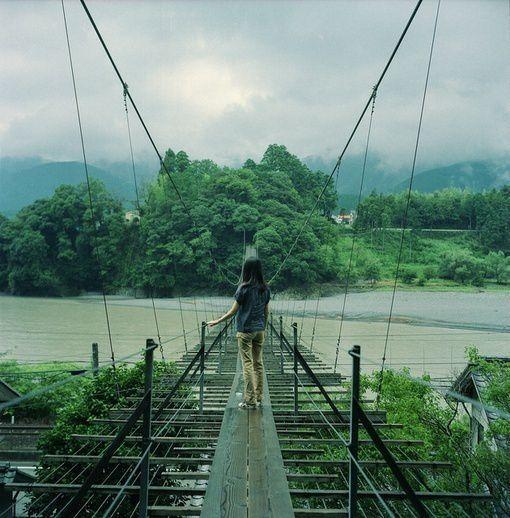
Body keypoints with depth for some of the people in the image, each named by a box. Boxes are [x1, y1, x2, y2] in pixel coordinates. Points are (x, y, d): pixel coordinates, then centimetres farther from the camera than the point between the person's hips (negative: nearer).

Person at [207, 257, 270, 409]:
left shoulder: (244, 288, -12)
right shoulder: (265, 289, 4)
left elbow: (233, 311, -9)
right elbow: (266, 311, 10)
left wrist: (217, 321, 2)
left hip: (245, 330, -5)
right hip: (259, 330, 5)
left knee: (248, 364, -2)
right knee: (258, 363, 10)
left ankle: (250, 400, 0)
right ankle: (258, 398, 15)